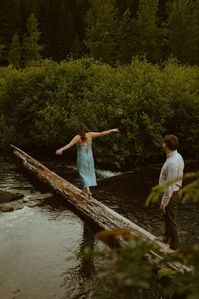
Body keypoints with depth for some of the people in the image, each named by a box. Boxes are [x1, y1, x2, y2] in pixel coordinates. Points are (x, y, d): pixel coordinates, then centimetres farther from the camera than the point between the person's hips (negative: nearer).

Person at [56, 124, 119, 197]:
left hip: (81, 158, -3)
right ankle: (84, 189, 24)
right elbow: (102, 133, 2)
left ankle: (87, 190, -6)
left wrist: (61, 149, -43)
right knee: (88, 172, 17)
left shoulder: (78, 137, -14)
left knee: (83, 174, 7)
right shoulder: (90, 135, -5)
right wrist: (111, 130, 12)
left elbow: (70, 144, -31)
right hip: (89, 157, 3)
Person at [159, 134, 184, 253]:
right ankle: (167, 237, 48)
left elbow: (169, 185, -26)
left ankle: (174, 246, 22)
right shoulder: (177, 156, 2)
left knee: (170, 219, 6)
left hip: (171, 194, -10)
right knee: (166, 216, 27)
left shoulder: (172, 162, -30)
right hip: (173, 191, 10)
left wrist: (164, 202, -20)